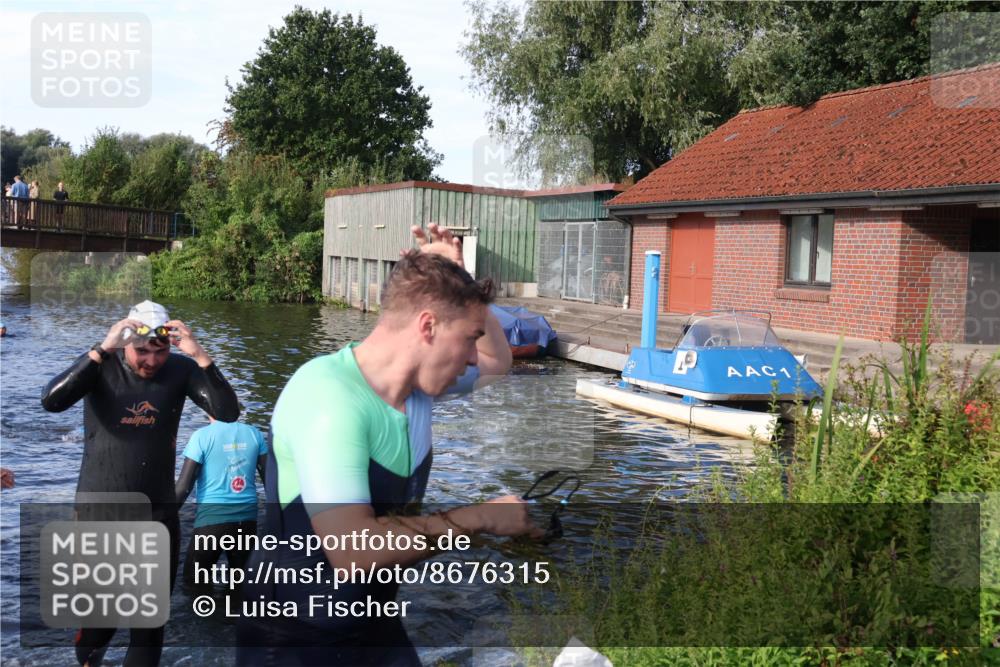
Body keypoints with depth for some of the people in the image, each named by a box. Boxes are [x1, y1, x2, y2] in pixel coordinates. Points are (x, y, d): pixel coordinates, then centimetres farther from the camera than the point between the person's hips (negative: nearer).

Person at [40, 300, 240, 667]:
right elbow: (52, 401, -24)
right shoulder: (103, 365, -8)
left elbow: (228, 412, -16)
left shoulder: (180, 369, -5)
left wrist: (200, 355, -27)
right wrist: (101, 349, -31)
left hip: (158, 510, 2)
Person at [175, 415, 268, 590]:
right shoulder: (254, 433, 1)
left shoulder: (202, 436, -9)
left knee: (194, 581, 11)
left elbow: (184, 486, -9)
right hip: (247, 518, 4)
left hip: (212, 518, -3)